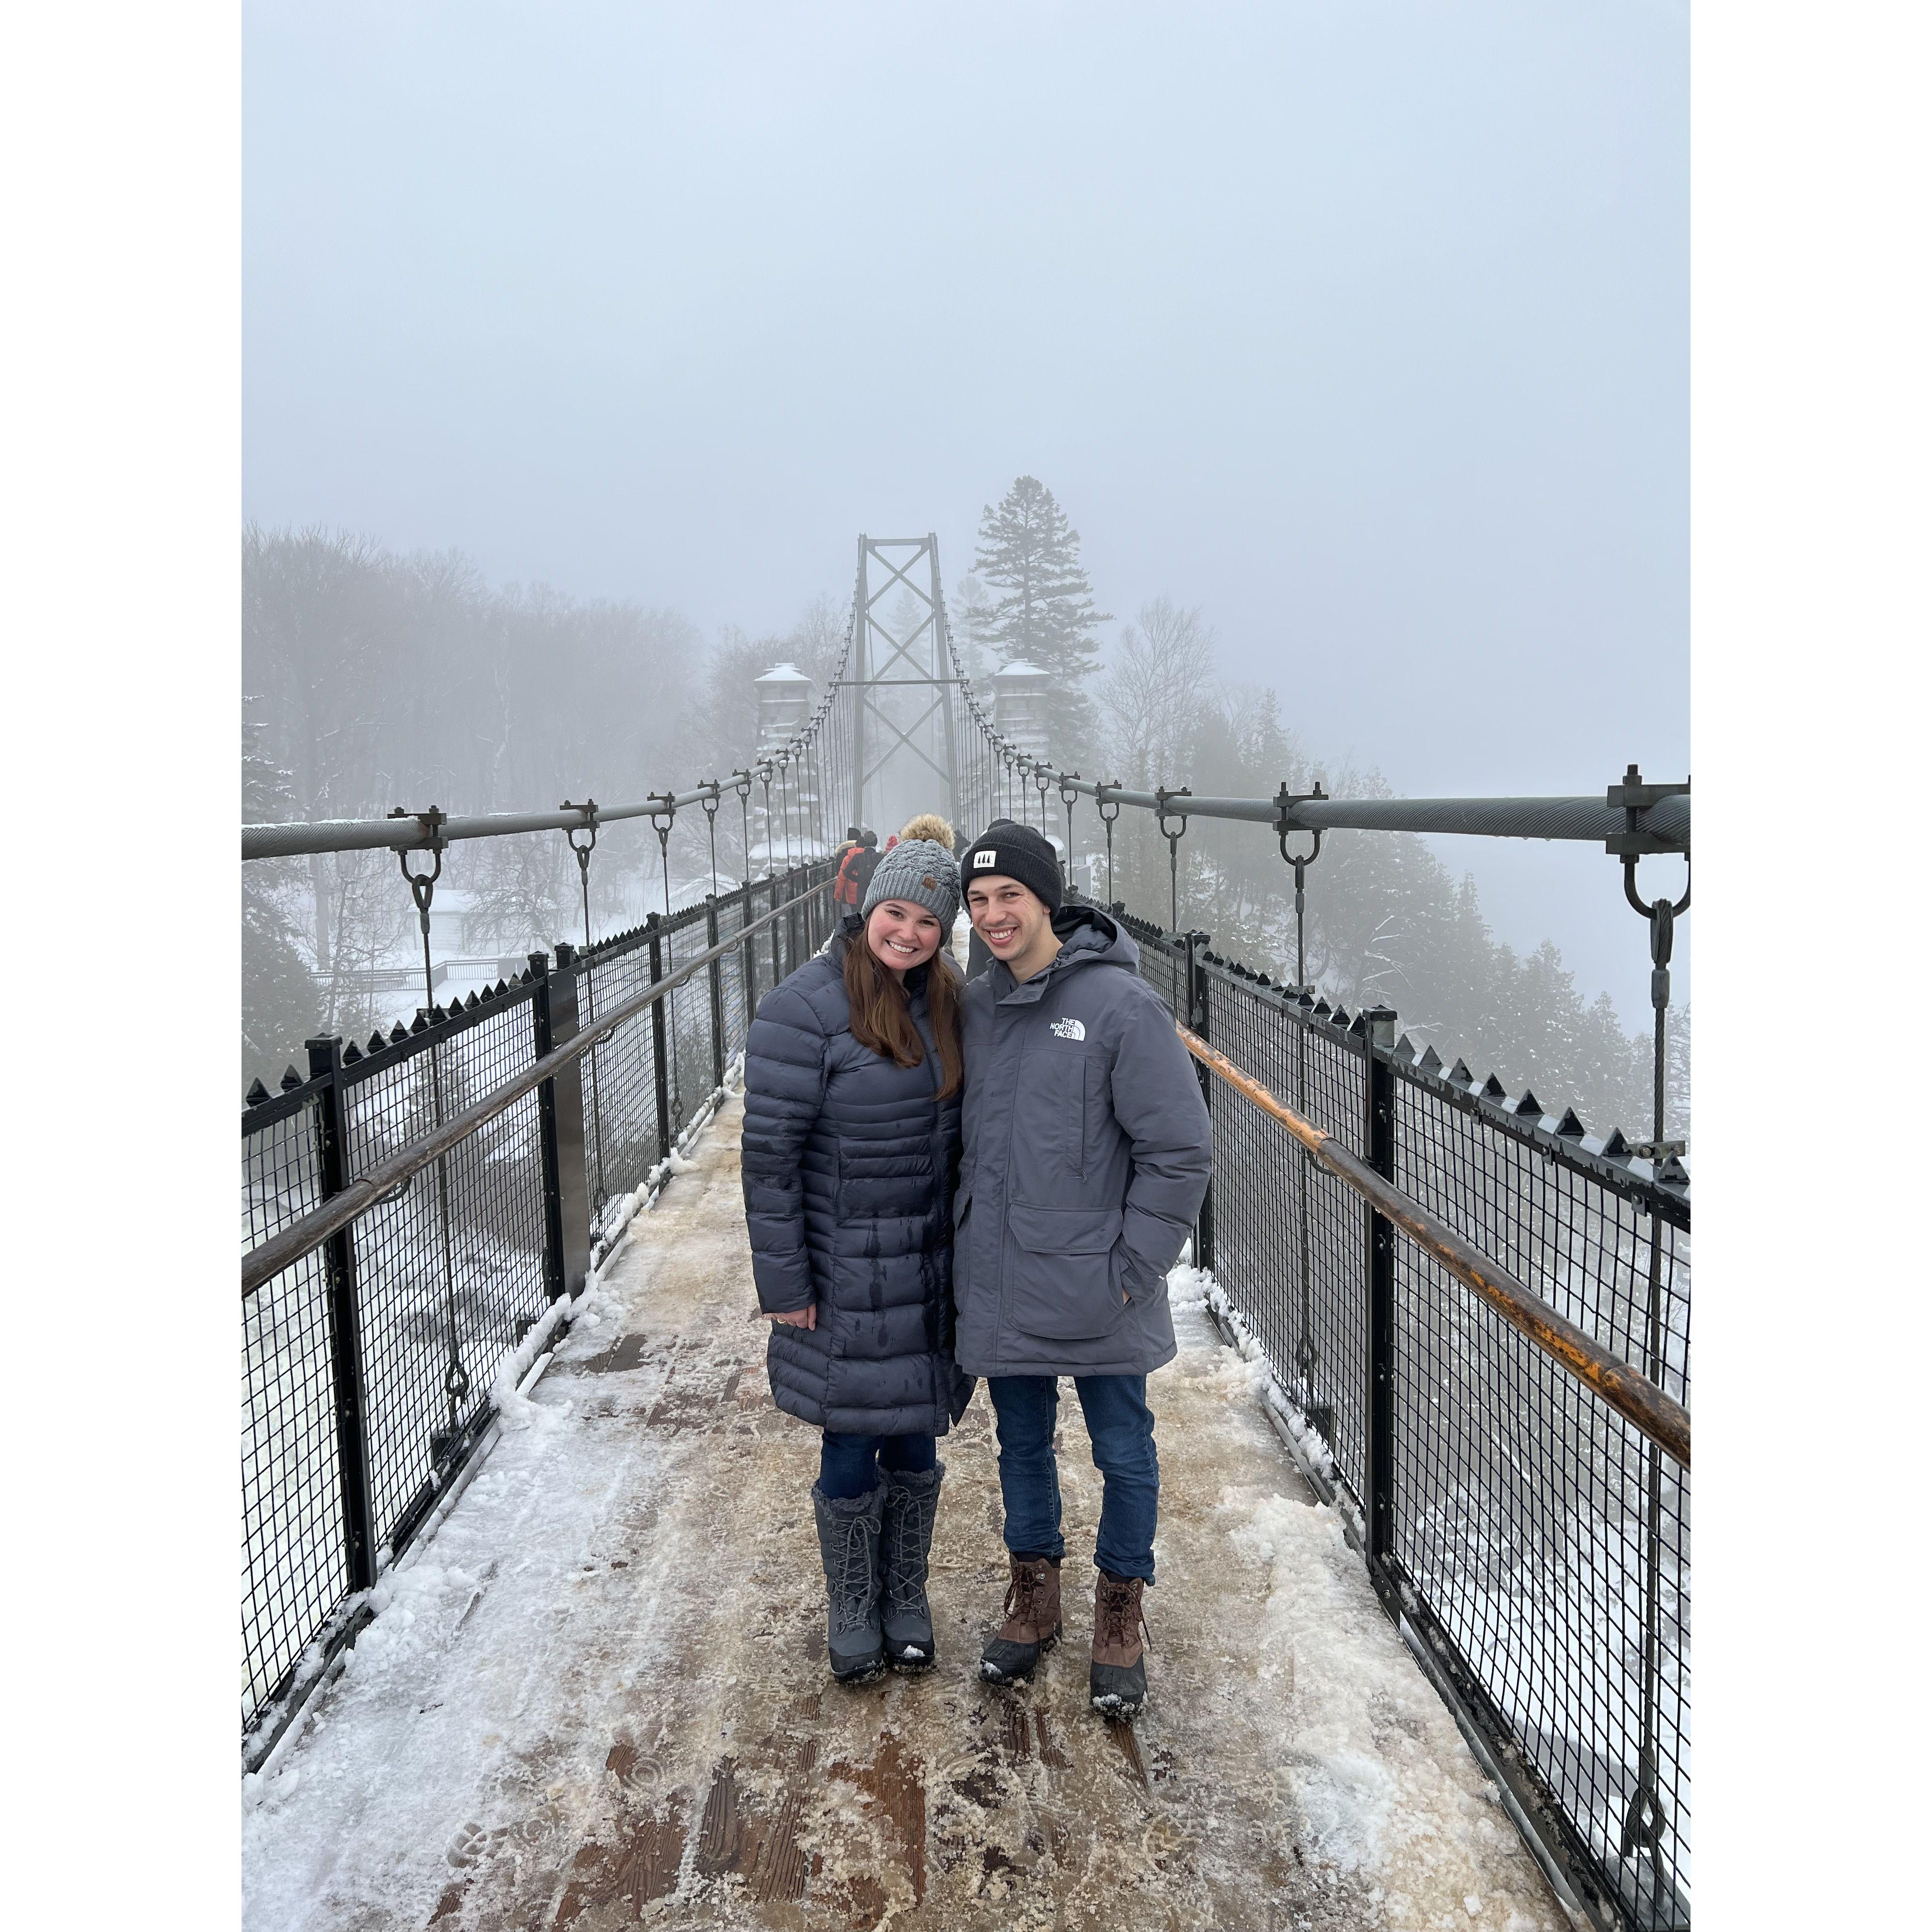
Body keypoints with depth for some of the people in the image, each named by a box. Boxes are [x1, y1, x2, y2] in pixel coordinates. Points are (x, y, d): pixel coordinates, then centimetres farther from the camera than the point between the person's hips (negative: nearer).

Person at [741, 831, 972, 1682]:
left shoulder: (942, 1000, 4)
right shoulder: (806, 1007, -16)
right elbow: (770, 1152, -15)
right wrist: (784, 1283, -14)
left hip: (929, 1273, 5)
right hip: (845, 1282, -5)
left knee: (915, 1445, 16)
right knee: (851, 1452, 8)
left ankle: (907, 1600, 36)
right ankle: (851, 1612, 31)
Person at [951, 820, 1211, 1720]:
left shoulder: (1121, 1004, -14)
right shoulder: (972, 1006, 3)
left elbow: (1179, 1150, -12)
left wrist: (1133, 1266, -13)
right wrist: (967, 1244, 7)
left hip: (1095, 1294, -4)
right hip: (999, 1292, 5)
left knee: (1123, 1454, 11)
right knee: (1022, 1447, 20)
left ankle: (1120, 1612, 32)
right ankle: (1033, 1595, 39)